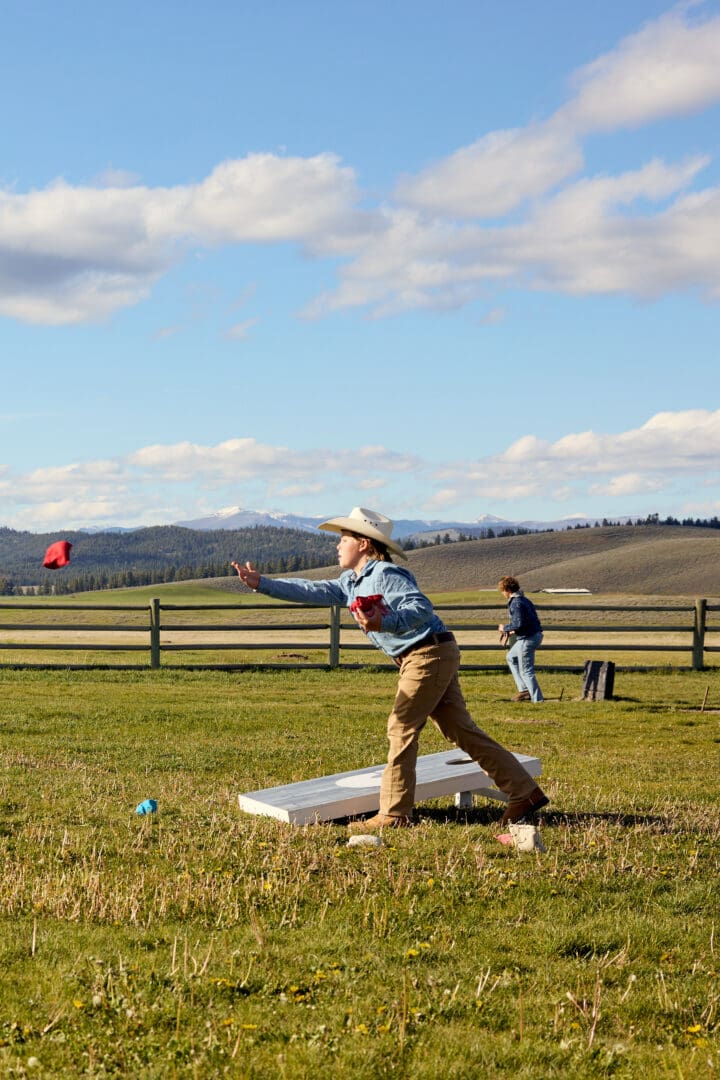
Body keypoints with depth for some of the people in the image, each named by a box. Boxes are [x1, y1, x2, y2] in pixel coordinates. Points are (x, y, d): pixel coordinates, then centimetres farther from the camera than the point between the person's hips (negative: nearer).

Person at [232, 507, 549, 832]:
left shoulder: (386, 574, -15)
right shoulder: (351, 583, 15)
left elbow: (422, 608, -26)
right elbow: (312, 591, 14)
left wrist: (384, 623, -42)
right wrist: (261, 583, 10)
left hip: (429, 654, -10)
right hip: (427, 658, 10)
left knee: (401, 728, -6)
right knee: (461, 731, 8)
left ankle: (393, 815, 0)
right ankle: (525, 793, 10)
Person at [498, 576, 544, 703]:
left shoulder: (516, 603, -18)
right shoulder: (524, 600, 12)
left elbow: (519, 624, -24)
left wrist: (505, 628, -6)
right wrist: (513, 631, 17)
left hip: (527, 639, -10)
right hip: (535, 635, 10)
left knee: (526, 671, -1)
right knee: (511, 657, 27)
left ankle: (537, 699, 1)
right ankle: (523, 690, 24)